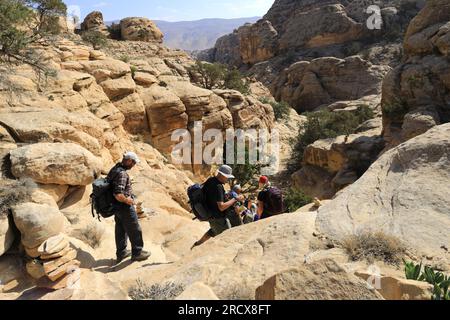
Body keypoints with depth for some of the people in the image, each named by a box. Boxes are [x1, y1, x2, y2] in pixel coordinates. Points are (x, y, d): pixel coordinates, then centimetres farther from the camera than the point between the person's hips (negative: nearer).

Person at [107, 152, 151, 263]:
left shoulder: (114, 169, 5)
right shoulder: (122, 174, -26)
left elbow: (113, 189, 18)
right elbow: (118, 195, -33)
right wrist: (128, 200, -17)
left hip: (116, 207, 10)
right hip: (124, 207, -9)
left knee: (121, 230, 20)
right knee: (135, 230, 6)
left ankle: (121, 253, 31)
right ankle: (137, 253, 18)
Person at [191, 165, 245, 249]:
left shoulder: (210, 180, 0)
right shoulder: (218, 187, -28)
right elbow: (221, 207, -30)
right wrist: (235, 199, -23)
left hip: (210, 215, 9)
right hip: (218, 218, -9)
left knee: (214, 230, 33)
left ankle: (198, 244, 41)